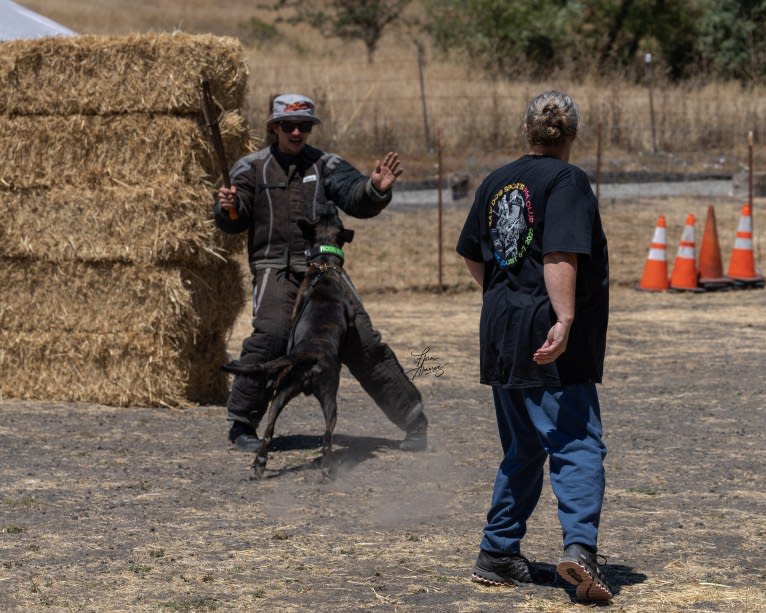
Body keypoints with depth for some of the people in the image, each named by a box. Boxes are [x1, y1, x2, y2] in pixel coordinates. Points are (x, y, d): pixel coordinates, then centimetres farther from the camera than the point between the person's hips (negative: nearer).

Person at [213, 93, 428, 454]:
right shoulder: (252, 167, 7)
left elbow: (355, 199, -5)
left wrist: (375, 190, -28)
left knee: (362, 340, -1)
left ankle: (413, 420, 7)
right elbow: (234, 222, 2)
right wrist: (229, 209, -22)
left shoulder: (325, 165, 9)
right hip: (276, 269, -2)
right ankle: (242, 425, -11)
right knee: (269, 337, -23)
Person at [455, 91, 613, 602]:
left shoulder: (497, 182, 14)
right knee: (578, 445, -9)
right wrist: (564, 319, -27)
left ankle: (498, 555, 19)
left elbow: (472, 256, 24)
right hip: (549, 339, -7)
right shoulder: (568, 182, -8)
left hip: (502, 336, 7)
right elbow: (560, 256, -21)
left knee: (524, 449, 17)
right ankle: (580, 546, -27)